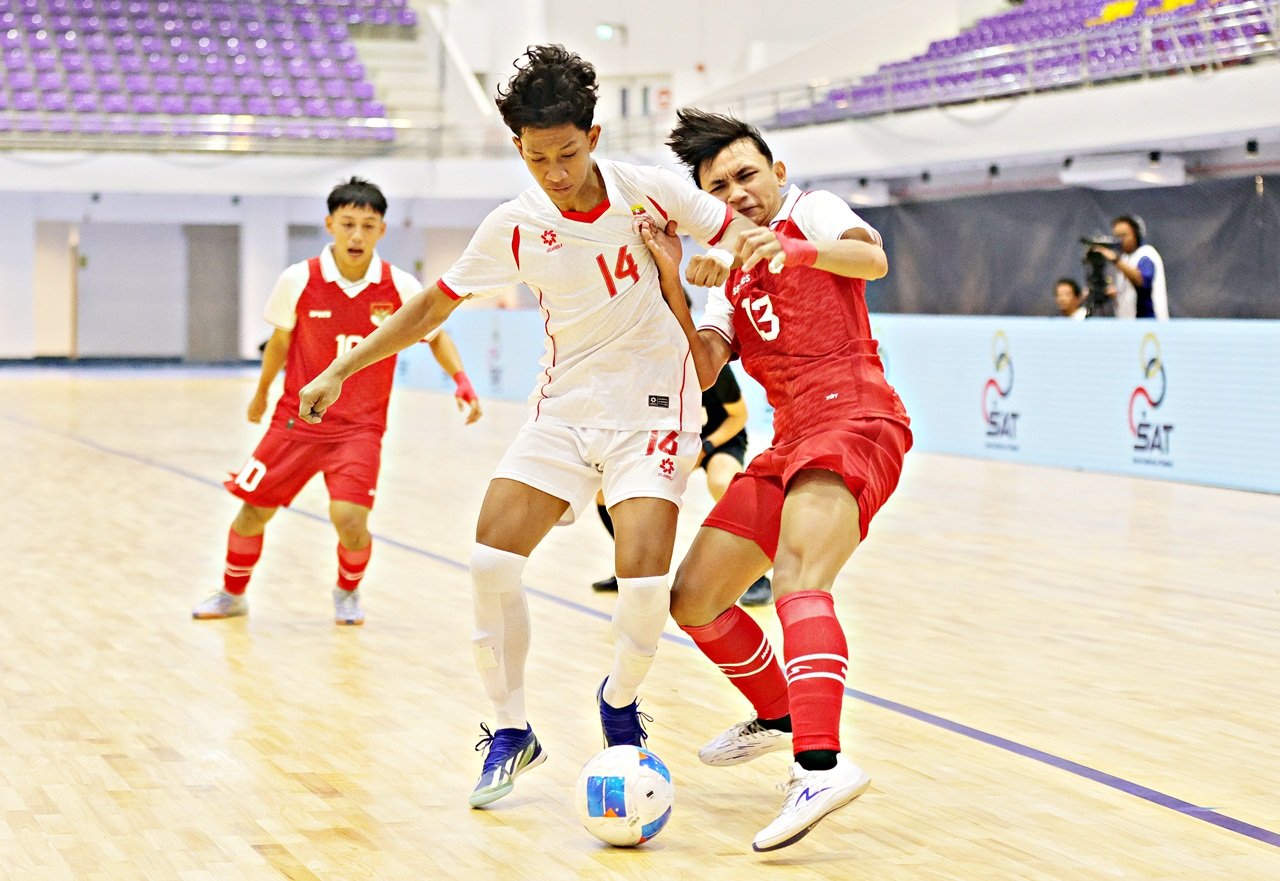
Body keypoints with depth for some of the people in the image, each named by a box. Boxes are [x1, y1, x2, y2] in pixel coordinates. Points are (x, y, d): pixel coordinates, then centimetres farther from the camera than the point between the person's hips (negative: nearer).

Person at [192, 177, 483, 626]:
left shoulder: (400, 287, -11)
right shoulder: (298, 280, -10)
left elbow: (436, 335, 5)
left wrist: (461, 379, -12)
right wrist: (261, 392, 21)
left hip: (360, 428, -1)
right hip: (297, 418, 1)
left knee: (349, 518, -18)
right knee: (252, 511, 2)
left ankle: (348, 592, 15)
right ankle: (232, 594, 30)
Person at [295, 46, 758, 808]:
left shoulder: (651, 192, -11)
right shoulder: (515, 228, -4)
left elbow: (747, 230, 3)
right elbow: (435, 303, 8)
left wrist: (721, 260, -16)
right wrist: (342, 369, 6)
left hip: (652, 410, -3)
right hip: (564, 409, 3)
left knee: (644, 581, -19)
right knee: (492, 560, -11)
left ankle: (620, 703, 14)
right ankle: (510, 730, 8)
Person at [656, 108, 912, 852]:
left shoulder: (812, 210, 5)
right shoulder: (732, 277, 22)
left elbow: (873, 259, -18)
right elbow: (703, 366, 5)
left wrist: (797, 249, -36)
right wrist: (669, 276, -5)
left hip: (856, 421, -8)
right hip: (789, 443, 8)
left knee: (797, 575, -32)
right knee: (694, 601, 11)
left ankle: (822, 762, -47)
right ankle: (778, 715, 34)